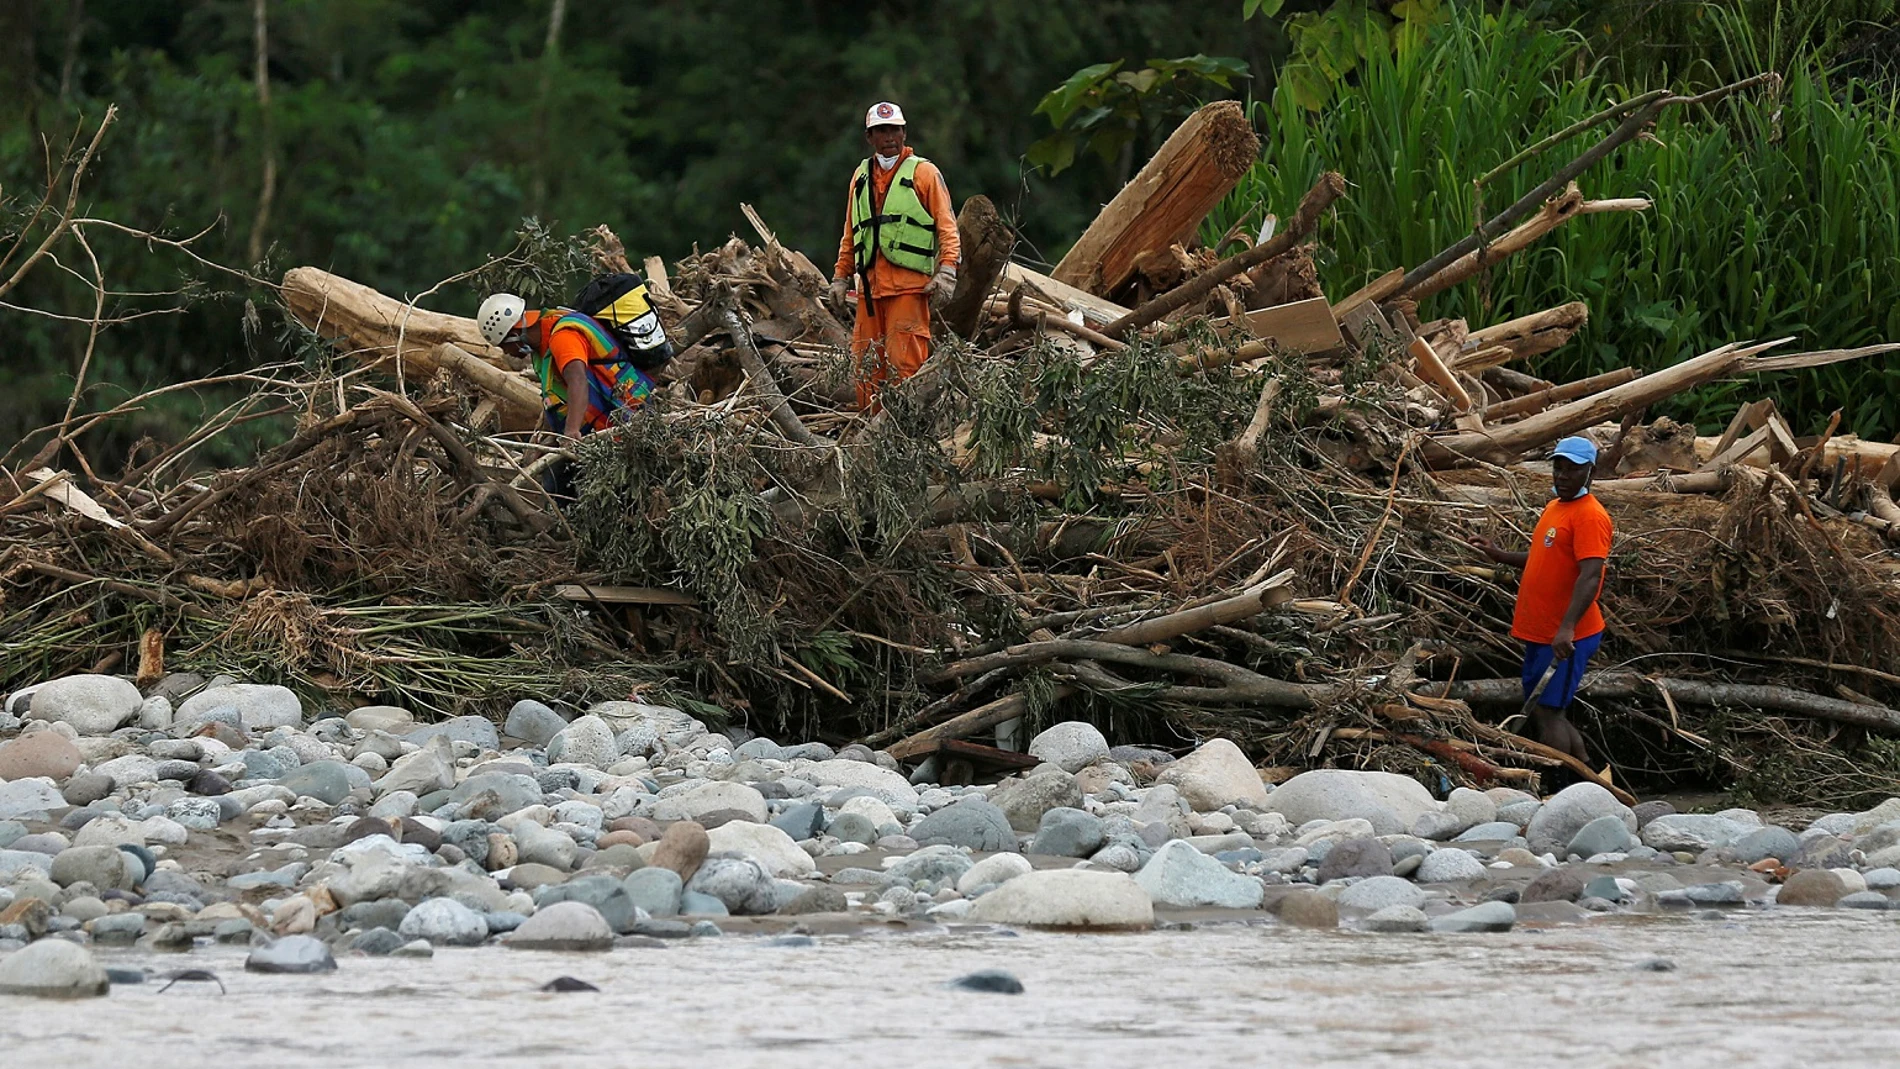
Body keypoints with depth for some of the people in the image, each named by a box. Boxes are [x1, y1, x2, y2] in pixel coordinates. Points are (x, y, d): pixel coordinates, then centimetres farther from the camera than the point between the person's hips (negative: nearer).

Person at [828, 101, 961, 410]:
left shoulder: (923, 172, 3)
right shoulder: (861, 177, 19)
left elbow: (946, 225, -1)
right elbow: (850, 234, 25)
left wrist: (946, 271, -13)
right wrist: (840, 277, 19)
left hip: (909, 284, -5)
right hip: (870, 286, 5)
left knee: (904, 362, -11)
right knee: (865, 366, 4)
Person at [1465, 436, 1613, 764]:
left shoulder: (1590, 516, -16)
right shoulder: (1554, 509, 14)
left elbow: (1590, 576, -26)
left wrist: (1566, 628, -36)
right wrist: (1501, 556, 15)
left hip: (1566, 638, -10)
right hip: (1540, 634, 10)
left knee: (1548, 712, -9)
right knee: (1541, 712, 16)